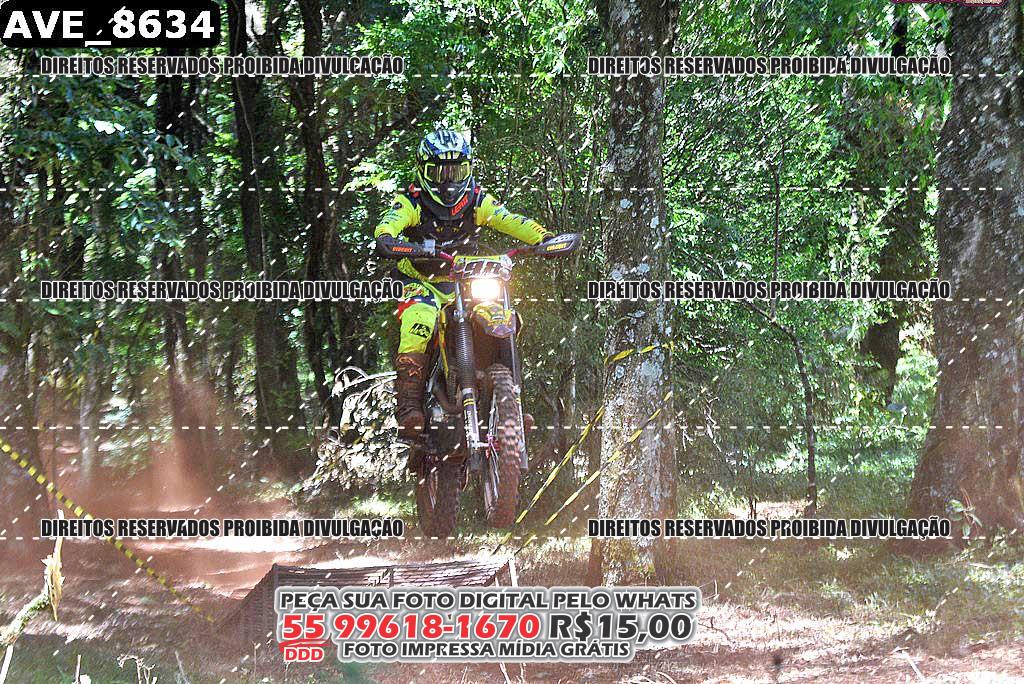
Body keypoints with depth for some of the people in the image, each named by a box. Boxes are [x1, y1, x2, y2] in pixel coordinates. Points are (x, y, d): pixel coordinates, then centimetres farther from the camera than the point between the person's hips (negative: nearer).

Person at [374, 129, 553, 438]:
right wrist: (386, 238, -50)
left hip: (463, 283, 3)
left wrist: (545, 237, -29)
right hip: (421, 283, -3)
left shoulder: (477, 202, 3)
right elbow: (390, 222, -25)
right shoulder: (412, 202, -5)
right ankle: (409, 403, -36)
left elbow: (511, 221, -11)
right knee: (419, 319, -35)